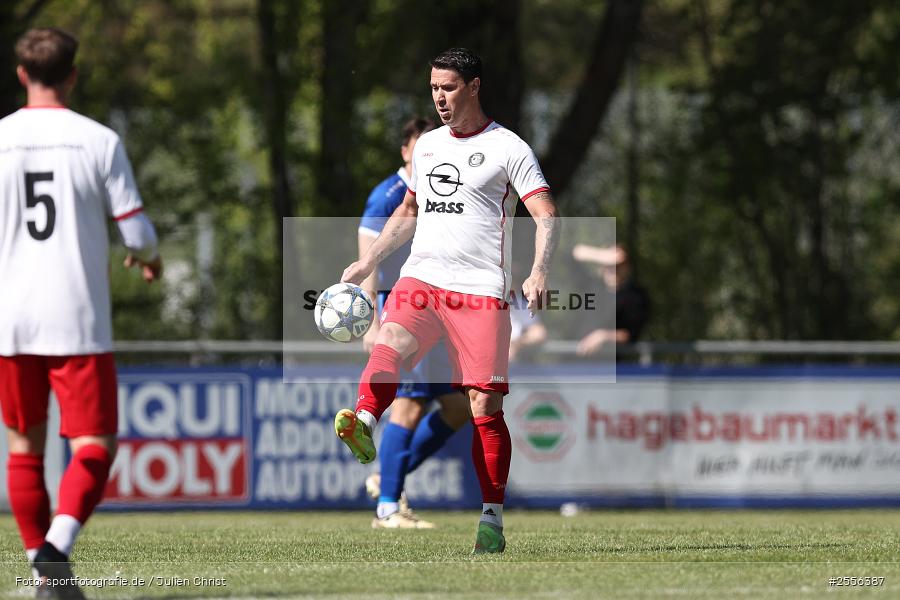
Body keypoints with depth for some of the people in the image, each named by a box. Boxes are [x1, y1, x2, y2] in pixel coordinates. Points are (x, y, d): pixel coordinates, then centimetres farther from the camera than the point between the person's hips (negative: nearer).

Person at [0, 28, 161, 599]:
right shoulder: (99, 141, -4)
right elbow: (137, 231, -4)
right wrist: (149, 257, 18)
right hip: (78, 320, -2)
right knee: (96, 445, 2)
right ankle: (57, 545, -21)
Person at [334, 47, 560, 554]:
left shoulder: (507, 148, 0)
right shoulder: (427, 145, 19)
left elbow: (547, 216, -6)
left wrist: (539, 273, -22)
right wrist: (367, 263, 24)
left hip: (481, 290, -4)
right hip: (421, 281, 4)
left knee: (485, 407, -6)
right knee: (390, 346, -29)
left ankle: (493, 519, 0)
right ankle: (364, 426, -55)